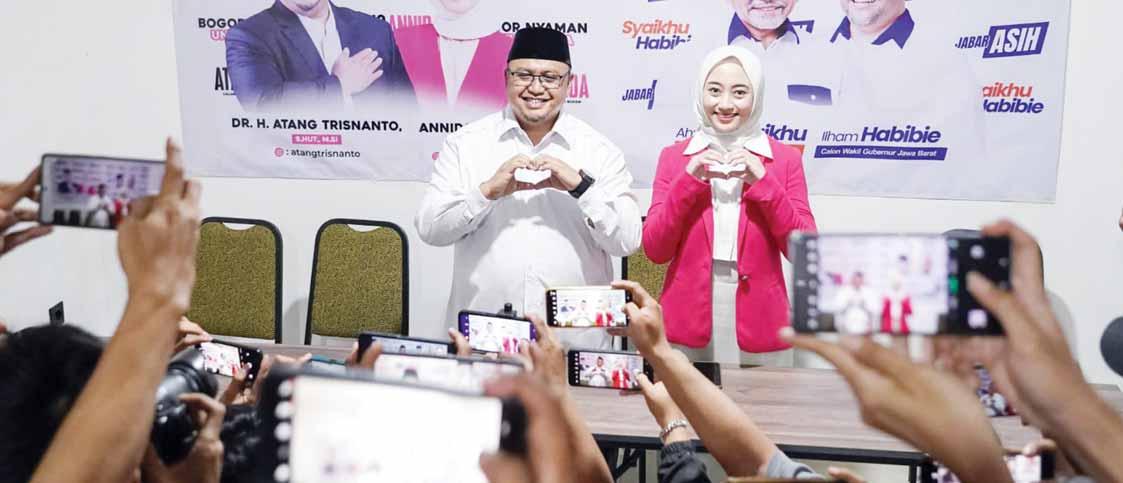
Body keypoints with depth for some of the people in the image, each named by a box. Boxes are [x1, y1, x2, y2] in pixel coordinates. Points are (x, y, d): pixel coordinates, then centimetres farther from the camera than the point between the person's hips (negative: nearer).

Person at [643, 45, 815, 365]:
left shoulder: (785, 159, 2)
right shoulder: (674, 157, 3)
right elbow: (655, 250, -2)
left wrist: (762, 182, -14)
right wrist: (688, 181, -13)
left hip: (759, 328, 0)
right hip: (686, 327, 1)